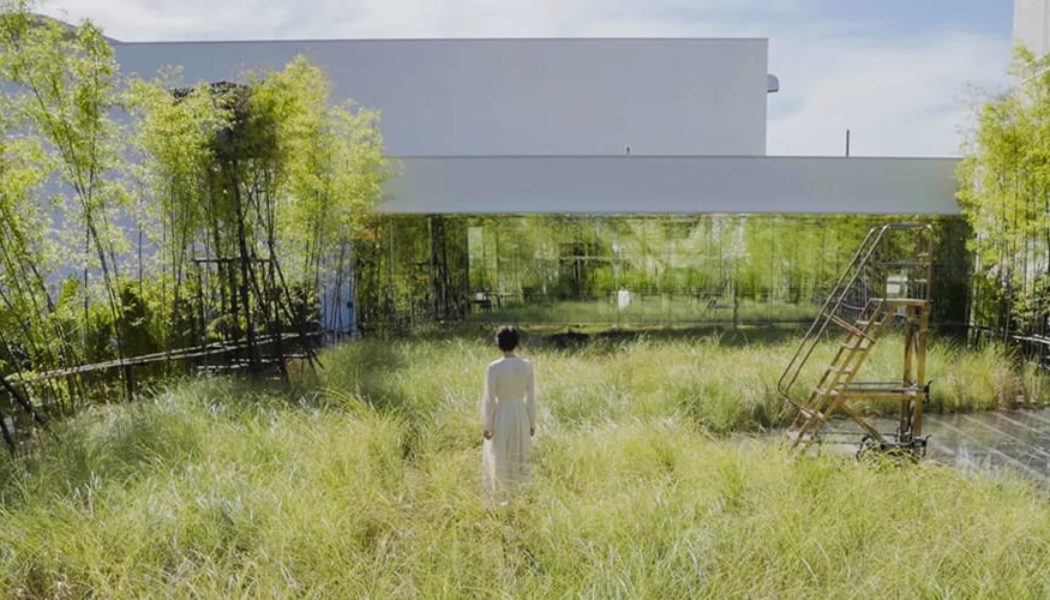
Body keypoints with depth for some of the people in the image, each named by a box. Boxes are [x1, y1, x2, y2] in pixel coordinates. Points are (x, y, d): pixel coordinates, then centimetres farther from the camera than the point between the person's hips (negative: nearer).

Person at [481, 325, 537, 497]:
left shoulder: (493, 368, -18)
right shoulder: (527, 366, -9)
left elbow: (488, 399, -14)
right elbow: (530, 397, -3)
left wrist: (485, 425, -4)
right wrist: (532, 423, 8)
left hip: (500, 416, -3)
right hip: (521, 415, 3)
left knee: (500, 459, 13)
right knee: (519, 458, 19)